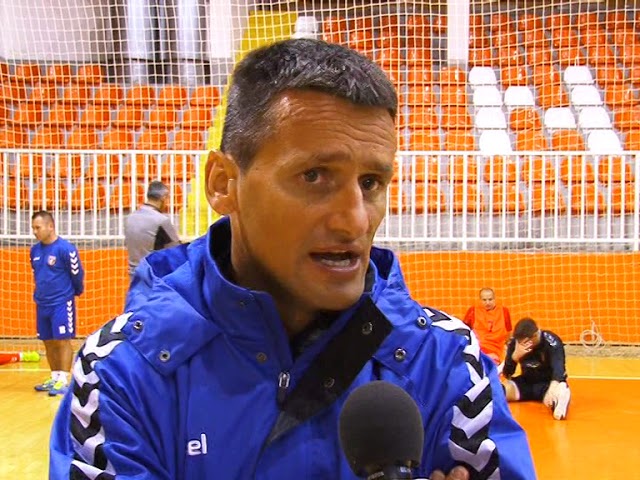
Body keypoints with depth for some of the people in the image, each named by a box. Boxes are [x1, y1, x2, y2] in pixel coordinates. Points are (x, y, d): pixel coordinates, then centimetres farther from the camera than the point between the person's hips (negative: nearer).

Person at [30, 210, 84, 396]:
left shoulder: (66, 248, -14)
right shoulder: (35, 250, 7)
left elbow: (77, 274, -6)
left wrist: (75, 292, 8)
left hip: (62, 303, -7)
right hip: (42, 303, 7)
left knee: (63, 340, -4)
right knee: (48, 342, 11)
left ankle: (63, 380, -2)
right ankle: (55, 377, 22)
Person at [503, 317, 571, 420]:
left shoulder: (552, 342, -25)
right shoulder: (514, 342, -14)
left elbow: (558, 368, -41)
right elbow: (507, 374, -13)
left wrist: (552, 389, -62)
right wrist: (515, 355, -33)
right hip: (526, 383, 4)